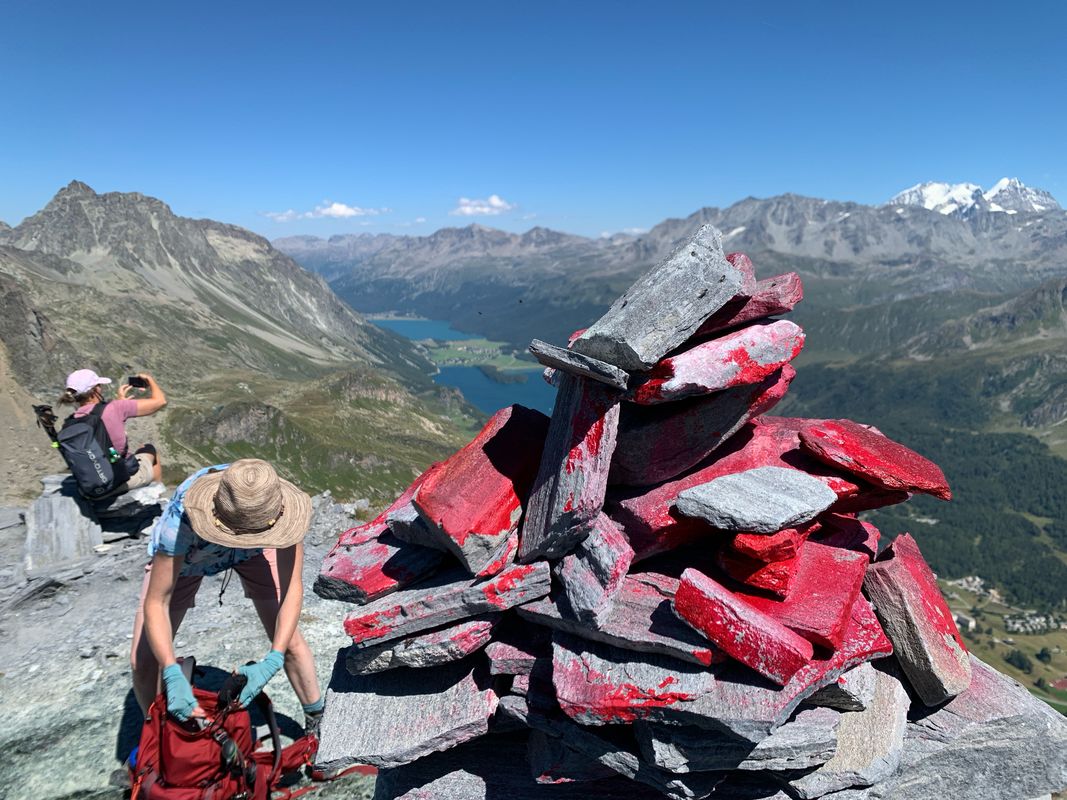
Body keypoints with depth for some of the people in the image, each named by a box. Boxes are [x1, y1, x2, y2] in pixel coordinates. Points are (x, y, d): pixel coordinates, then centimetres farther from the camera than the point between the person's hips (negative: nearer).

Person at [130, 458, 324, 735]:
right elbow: (156, 603, -37)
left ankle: (317, 722, 20)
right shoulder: (181, 518, -44)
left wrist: (273, 660, -44)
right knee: (143, 660, -5)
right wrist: (174, 675, -49)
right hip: (182, 553, 0)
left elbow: (293, 587, -34)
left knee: (288, 640, -6)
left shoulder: (280, 505, -39)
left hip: (252, 553, 1)